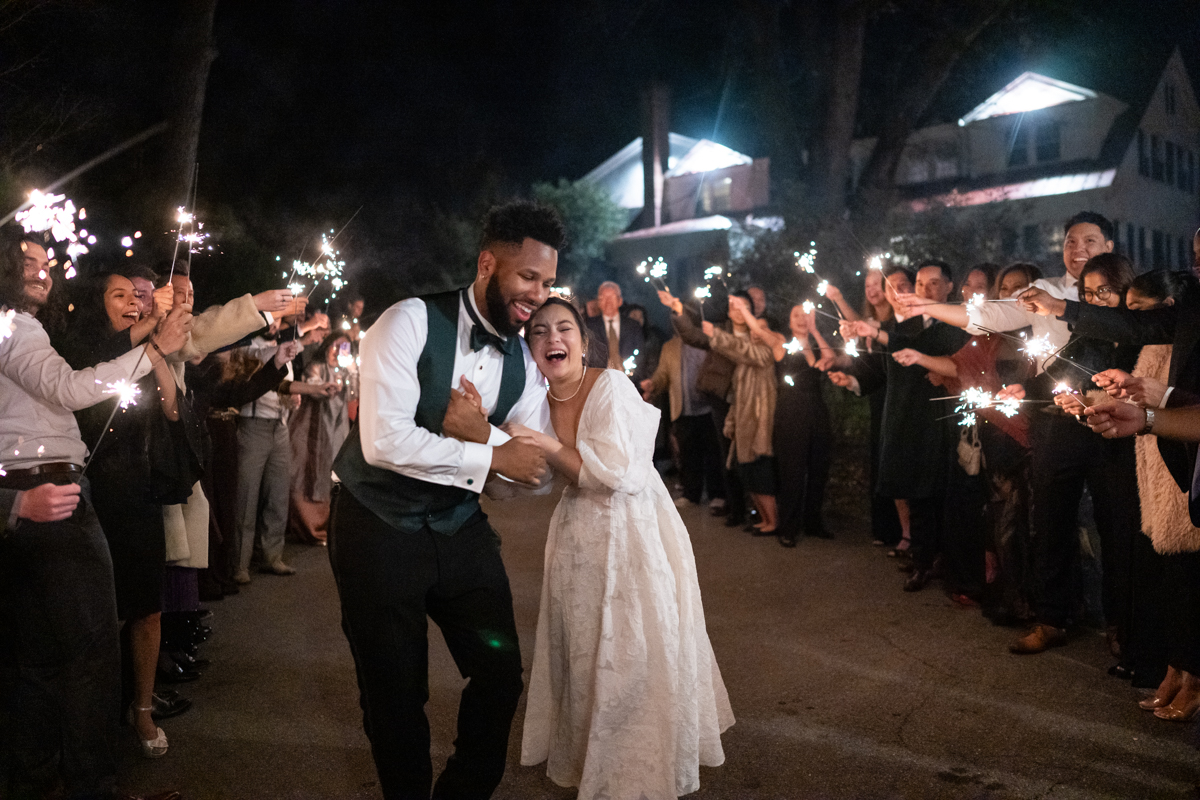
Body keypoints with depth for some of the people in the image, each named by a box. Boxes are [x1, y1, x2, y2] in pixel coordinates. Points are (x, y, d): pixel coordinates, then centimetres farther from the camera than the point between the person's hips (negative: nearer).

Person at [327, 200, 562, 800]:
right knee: (396, 694, 8)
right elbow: (383, 442, -27)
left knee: (501, 673, 9)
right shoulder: (411, 322, -17)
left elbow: (536, 471, -3)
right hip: (380, 530, -5)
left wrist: (478, 433, -21)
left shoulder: (524, 363, 1)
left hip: (460, 527, 5)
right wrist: (492, 455, -22)